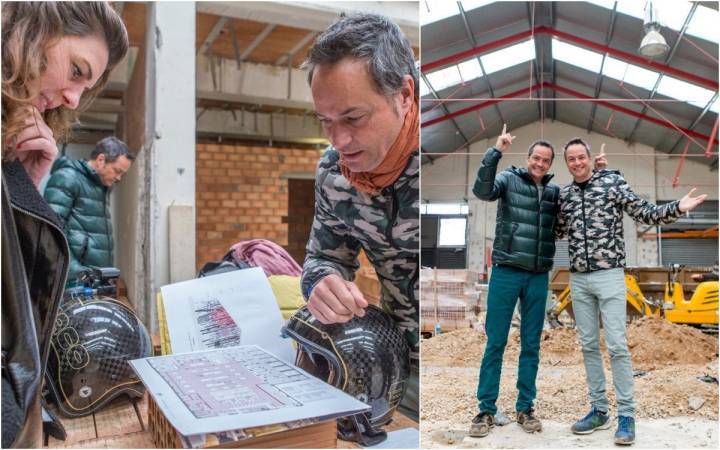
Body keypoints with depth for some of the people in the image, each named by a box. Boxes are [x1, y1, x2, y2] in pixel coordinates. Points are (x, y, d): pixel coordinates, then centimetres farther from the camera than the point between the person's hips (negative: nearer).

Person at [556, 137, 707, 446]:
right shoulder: (564, 195, 10)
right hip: (578, 279, 5)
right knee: (588, 346, 8)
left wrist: (677, 208, -20)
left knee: (617, 346, -6)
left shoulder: (613, 182, -2)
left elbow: (645, 214, -4)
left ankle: (626, 415, 4)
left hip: (609, 275, -4)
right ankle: (598, 410, 17)